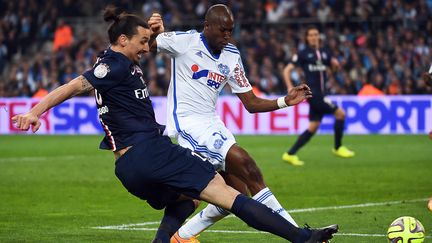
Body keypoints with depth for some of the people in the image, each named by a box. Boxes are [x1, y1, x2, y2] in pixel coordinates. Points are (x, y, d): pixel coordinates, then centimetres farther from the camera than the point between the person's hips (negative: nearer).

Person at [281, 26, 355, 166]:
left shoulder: (324, 53, 13)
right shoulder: (303, 54, -4)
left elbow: (334, 67, 29)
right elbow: (287, 70, -4)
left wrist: (335, 64, 8)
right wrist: (290, 88, -13)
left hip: (321, 94, 7)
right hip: (312, 92, -7)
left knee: (313, 127, 6)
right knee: (340, 113, -11)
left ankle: (290, 154, 10)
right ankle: (338, 148, 3)